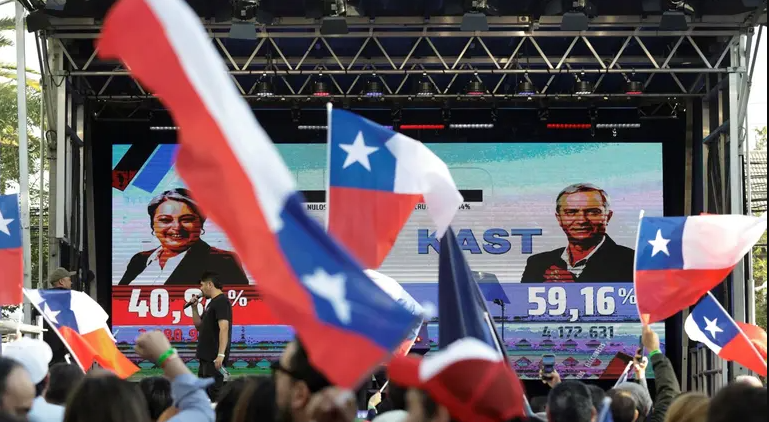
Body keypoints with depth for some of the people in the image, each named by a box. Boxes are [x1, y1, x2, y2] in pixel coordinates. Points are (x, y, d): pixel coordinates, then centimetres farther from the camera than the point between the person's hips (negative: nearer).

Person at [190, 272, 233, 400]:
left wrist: (221, 355, -29)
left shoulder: (221, 302, -13)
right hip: (206, 356, 11)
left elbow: (224, 329, -23)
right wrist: (194, 308, 11)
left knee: (213, 393, -11)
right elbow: (199, 326, 25)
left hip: (215, 358, -11)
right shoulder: (212, 303, 18)